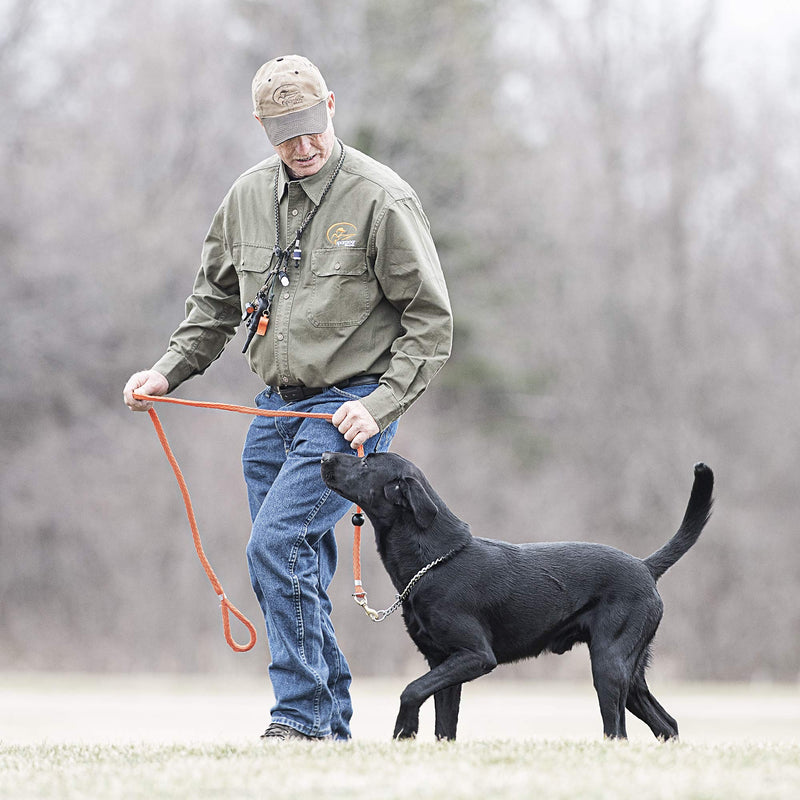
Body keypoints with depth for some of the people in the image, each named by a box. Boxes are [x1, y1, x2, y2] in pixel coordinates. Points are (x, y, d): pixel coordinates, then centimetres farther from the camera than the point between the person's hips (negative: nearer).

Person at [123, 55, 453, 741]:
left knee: (278, 544, -19)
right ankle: (332, 725, 17)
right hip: (277, 405, 7)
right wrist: (170, 370, 8)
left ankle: (302, 717, -12)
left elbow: (431, 319, -9)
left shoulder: (381, 199, -11)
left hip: (350, 406, -7)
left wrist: (380, 405, -18)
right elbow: (216, 299, 22)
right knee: (295, 571, 8)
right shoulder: (248, 197, 7)